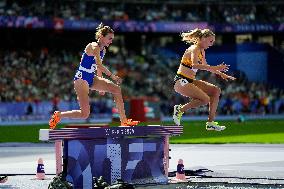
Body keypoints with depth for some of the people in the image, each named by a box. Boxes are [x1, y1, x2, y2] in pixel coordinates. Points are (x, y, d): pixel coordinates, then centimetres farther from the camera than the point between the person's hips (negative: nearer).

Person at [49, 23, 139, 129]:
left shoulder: (103, 50, 10)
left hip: (91, 79, 9)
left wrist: (101, 86, 26)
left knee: (116, 89, -6)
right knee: (84, 114, -12)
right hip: (81, 79, -9)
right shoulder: (94, 47, -18)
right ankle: (59, 115, 10)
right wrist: (112, 76, -34)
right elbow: (99, 65, -32)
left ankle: (124, 121, -3)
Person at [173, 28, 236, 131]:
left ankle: (211, 123, 3)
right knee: (205, 99, -24)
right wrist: (214, 68, -43)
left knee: (216, 91, 4)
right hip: (181, 81, -10)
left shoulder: (202, 51, 14)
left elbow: (205, 66, 32)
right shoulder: (194, 49, -16)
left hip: (190, 81, 10)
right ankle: (180, 109, -7)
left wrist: (221, 74, 25)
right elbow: (194, 65, -37)